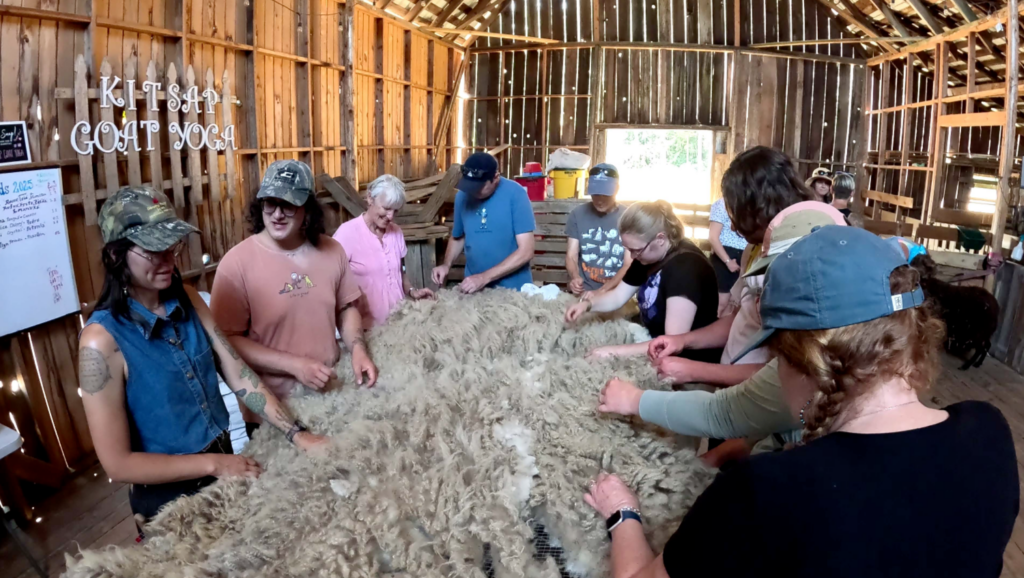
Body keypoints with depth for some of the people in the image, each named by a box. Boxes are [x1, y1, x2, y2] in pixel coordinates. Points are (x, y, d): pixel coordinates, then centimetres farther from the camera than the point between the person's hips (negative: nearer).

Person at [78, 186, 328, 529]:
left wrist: (298, 435, -17)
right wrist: (212, 464, -18)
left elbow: (239, 376, -8)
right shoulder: (102, 340, -23)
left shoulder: (188, 301, -5)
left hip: (224, 463, 6)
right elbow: (117, 463, -21)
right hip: (167, 497, -6)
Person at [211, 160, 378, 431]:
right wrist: (294, 365, -21)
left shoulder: (331, 251, -4)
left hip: (330, 395, 4)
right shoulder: (237, 262, -16)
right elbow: (228, 339, -15)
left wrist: (357, 348, -9)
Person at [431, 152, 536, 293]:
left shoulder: (515, 194, -14)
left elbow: (526, 251, -17)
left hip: (513, 289, -3)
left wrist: (484, 277, -21)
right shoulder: (462, 196, 0)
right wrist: (446, 264, -4)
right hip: (474, 288, 4)